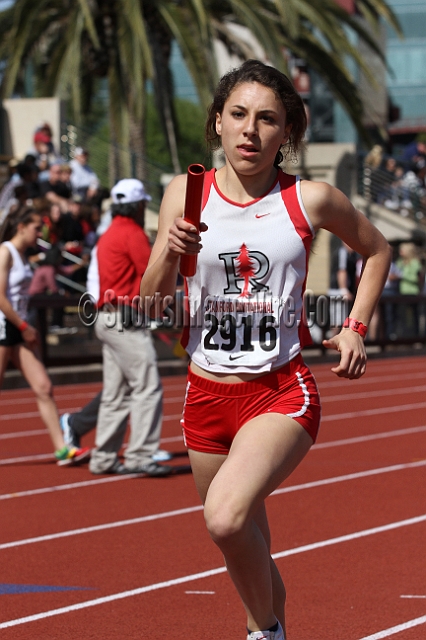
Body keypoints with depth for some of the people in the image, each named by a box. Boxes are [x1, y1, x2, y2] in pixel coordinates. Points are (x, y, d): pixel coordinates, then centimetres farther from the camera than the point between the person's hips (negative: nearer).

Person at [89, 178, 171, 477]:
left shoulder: (107, 236, 19)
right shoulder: (132, 234, -10)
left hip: (107, 318, 10)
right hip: (126, 320, -10)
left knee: (115, 393, 12)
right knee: (148, 387, -11)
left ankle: (104, 457, 13)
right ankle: (140, 456, -15)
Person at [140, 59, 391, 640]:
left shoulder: (311, 200, -3)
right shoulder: (186, 193, 1)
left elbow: (376, 250, 17)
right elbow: (152, 303, 0)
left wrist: (355, 329, 6)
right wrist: (171, 254, -19)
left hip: (283, 393, -3)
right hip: (206, 395, 3)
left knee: (227, 517, -27)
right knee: (245, 547, 13)